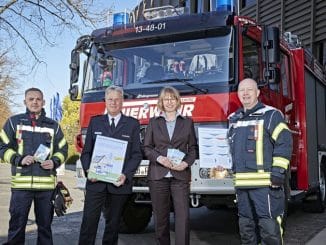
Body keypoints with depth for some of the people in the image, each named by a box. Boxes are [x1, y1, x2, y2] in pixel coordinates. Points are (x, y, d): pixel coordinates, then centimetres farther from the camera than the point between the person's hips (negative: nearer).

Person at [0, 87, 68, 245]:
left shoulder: (53, 126, 11)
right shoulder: (14, 122, 6)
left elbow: (63, 149, 16)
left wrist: (54, 162, -4)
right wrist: (19, 159, -10)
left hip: (46, 184, 2)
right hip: (21, 183, -2)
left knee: (45, 225, 10)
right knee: (17, 225, 3)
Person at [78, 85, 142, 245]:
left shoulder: (132, 124, 6)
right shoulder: (95, 122, 11)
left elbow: (136, 154, 2)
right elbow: (86, 151, 9)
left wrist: (126, 175, -12)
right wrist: (87, 170, -8)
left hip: (119, 182, 0)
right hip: (95, 181, 1)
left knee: (113, 222, 10)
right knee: (89, 221, -4)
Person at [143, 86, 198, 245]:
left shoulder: (187, 122, 12)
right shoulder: (153, 122, 12)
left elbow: (193, 147, 10)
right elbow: (147, 147, 7)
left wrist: (186, 163, -8)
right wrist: (159, 158, -11)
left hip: (180, 175, 0)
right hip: (158, 175, 1)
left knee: (183, 215, -8)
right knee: (160, 216, 4)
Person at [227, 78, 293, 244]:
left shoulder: (271, 115, -2)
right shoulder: (234, 119, 18)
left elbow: (284, 142, -8)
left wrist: (279, 170, -15)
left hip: (265, 183, -6)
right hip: (241, 184, 6)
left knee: (269, 226, -5)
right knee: (246, 226, 14)